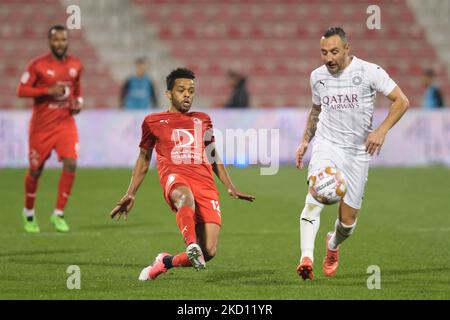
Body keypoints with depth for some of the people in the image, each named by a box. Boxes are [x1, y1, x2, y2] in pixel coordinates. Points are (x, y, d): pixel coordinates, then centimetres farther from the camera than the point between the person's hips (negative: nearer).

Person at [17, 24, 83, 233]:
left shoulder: (75, 65, 4)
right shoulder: (38, 65, -10)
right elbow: (21, 90, -10)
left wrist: (78, 102, 2)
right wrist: (48, 90, -21)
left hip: (66, 123, 3)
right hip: (41, 125, -3)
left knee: (71, 164, -16)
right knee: (35, 170, 7)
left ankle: (58, 214, -5)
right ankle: (28, 213, 32)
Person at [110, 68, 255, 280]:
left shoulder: (203, 120, 24)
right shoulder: (153, 122, 16)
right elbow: (144, 158, 26)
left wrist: (230, 188, 26)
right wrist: (130, 195, 22)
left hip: (205, 183, 3)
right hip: (175, 178, -3)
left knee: (209, 252, -12)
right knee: (185, 196, -44)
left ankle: (165, 262, 14)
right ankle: (191, 245, -60)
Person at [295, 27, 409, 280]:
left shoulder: (369, 72, -8)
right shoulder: (318, 76, 6)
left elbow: (402, 101, -7)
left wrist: (381, 130, -19)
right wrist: (305, 140, 14)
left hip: (358, 152, -1)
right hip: (326, 146, 1)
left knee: (348, 219, 3)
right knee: (314, 199, -27)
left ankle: (333, 245, 38)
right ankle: (306, 258, -36)